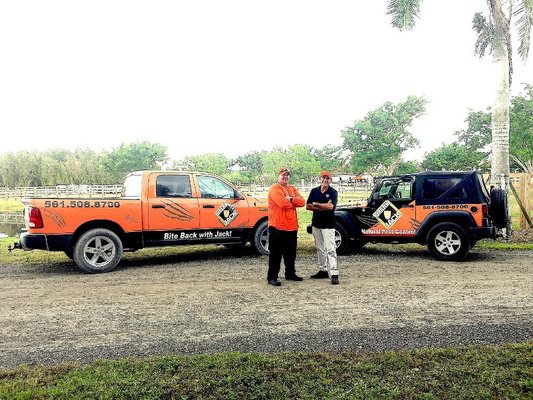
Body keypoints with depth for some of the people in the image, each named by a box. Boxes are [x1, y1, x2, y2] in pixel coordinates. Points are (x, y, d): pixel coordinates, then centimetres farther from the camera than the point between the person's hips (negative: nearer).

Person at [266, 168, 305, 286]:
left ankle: (290, 274, 30)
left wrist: (291, 199, -15)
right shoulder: (274, 188, -8)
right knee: (276, 254, -2)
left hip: (292, 227, 8)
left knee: (291, 254, 17)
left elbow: (302, 202, 2)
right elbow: (282, 202, -24)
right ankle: (272, 277, 4)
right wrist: (295, 202, -6)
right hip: (277, 227, -7)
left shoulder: (292, 189, 16)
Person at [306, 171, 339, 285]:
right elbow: (308, 206, -1)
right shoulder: (314, 191, 8)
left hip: (328, 225, -5)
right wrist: (323, 208, -12)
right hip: (316, 224, 5)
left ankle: (334, 274, -12)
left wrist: (315, 204, -8)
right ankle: (323, 270, 23)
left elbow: (330, 206, -19)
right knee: (320, 249, 13)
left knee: (330, 249, -10)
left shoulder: (333, 192, -4)